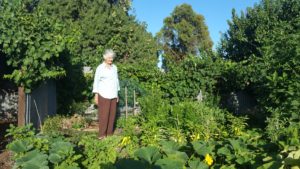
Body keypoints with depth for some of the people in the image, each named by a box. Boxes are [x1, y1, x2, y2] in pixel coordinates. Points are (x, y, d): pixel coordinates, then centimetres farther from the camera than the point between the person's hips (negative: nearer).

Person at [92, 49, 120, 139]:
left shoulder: (114, 67, 11)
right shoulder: (100, 68, -4)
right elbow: (96, 81, -3)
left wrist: (117, 94, 15)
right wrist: (96, 95, -8)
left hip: (113, 95, 5)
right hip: (104, 95, -5)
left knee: (112, 114, 6)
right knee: (104, 115, -4)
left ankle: (110, 133, 16)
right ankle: (102, 134, 4)